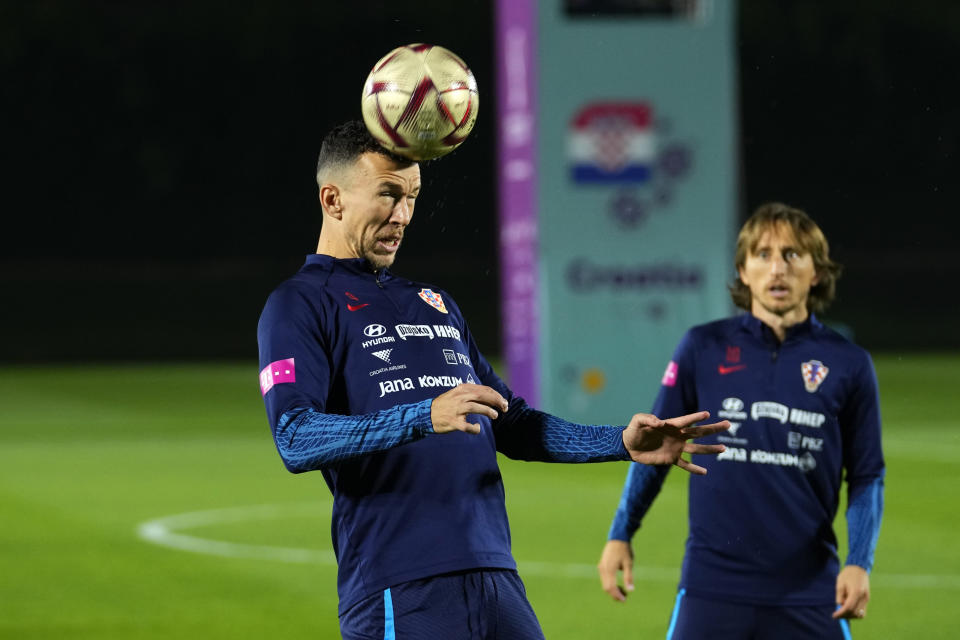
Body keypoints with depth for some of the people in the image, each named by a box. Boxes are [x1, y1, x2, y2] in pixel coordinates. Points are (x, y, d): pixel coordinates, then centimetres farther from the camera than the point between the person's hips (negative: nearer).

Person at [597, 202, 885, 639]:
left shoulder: (848, 365, 2)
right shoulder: (703, 349, 3)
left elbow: (867, 476, 6)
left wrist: (859, 563, -6)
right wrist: (620, 536, 7)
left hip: (808, 594, 0)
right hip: (712, 586, 0)